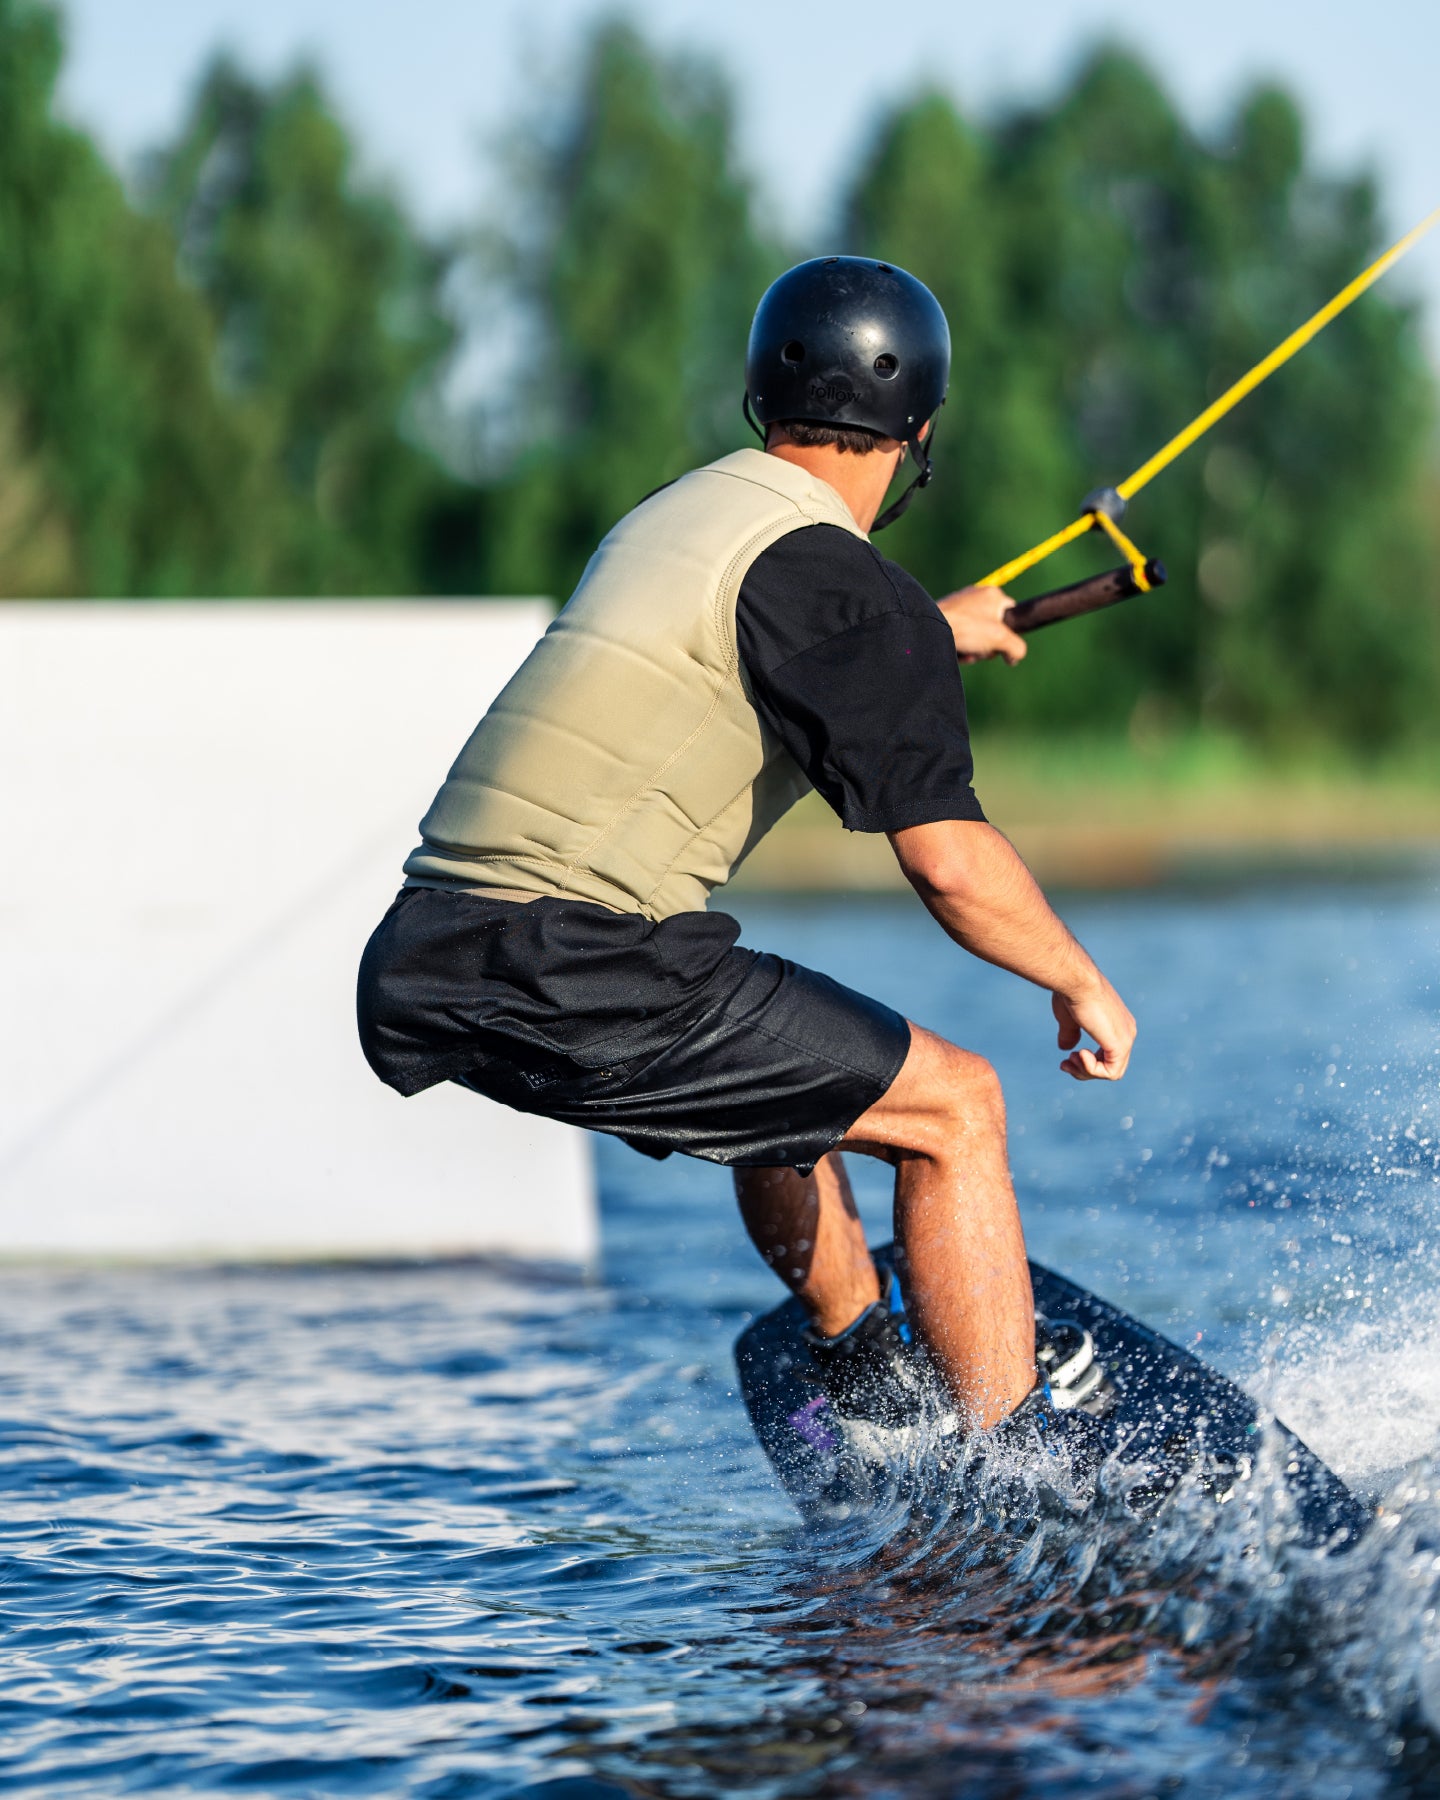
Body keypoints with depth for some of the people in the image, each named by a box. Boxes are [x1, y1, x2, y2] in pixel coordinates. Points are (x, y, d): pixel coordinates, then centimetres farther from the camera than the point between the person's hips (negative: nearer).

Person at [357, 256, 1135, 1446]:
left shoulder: (676, 515, 20)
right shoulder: (842, 585, -7)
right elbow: (948, 860, -13)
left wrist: (930, 634, 58)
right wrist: (1081, 984, 4)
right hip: (574, 984, -9)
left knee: (788, 1066, 33)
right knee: (952, 1103, 3)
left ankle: (871, 1382, 43)